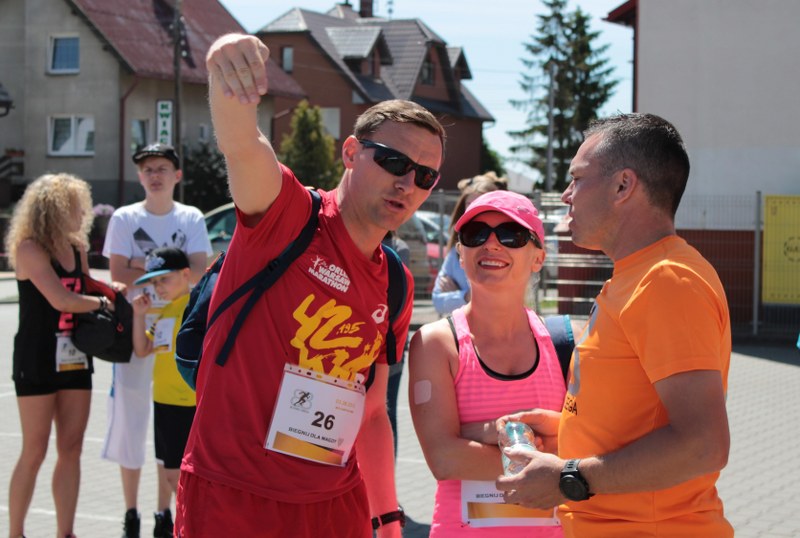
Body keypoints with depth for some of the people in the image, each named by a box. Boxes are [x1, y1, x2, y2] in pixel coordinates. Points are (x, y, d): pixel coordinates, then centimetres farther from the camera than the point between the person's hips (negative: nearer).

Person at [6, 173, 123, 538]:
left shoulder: (76, 247, 9)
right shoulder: (29, 248, -12)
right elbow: (60, 300, -22)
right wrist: (104, 302, -8)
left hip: (75, 358, 7)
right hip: (37, 360, -7)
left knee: (71, 450, 6)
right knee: (34, 453, -2)